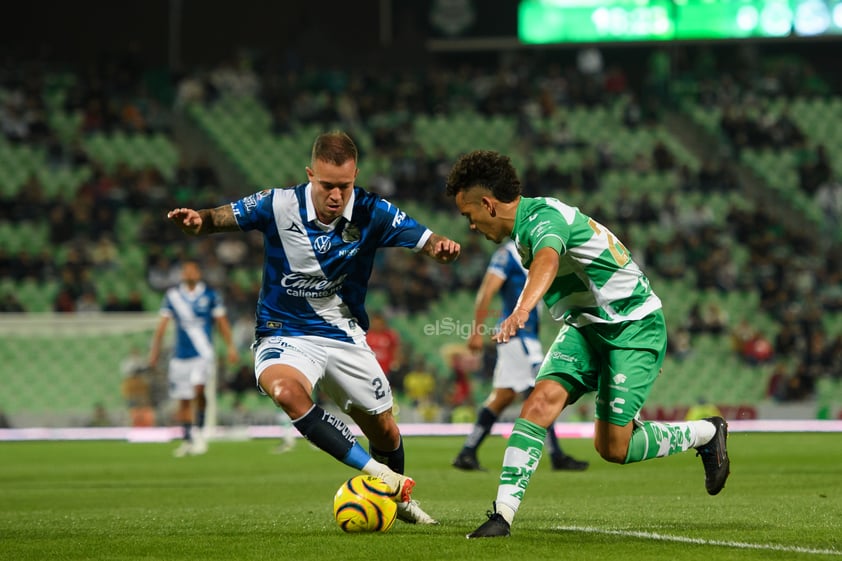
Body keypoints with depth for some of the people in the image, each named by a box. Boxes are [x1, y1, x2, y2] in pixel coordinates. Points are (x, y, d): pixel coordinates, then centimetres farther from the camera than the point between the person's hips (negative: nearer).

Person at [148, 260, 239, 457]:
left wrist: (231, 347, 3)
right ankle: (186, 440, 17)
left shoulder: (210, 295, 2)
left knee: (198, 388, -24)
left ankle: (199, 432, -12)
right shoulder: (172, 295, 6)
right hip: (180, 355, 3)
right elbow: (163, 323, 9)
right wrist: (155, 349, 6)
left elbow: (222, 322, 8)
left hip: (203, 353, -3)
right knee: (183, 400, 5)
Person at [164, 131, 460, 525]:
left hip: (345, 336, 3)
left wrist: (442, 247, -40)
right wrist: (196, 220, -31)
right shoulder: (278, 206, -16)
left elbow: (427, 241, -16)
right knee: (285, 389, -37)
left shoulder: (371, 213, -12)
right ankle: (376, 473, -35)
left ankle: (398, 497, 46)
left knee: (383, 430, 12)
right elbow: (219, 219, -7)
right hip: (285, 335, -3)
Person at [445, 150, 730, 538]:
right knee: (541, 401, -15)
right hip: (586, 325, 8)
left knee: (612, 448, -6)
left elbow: (546, 262, -47)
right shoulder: (526, 224, 6)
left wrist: (521, 311, -65)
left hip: (634, 327, -8)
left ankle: (706, 434, 18)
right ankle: (504, 511, -17)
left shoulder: (544, 218, -23)